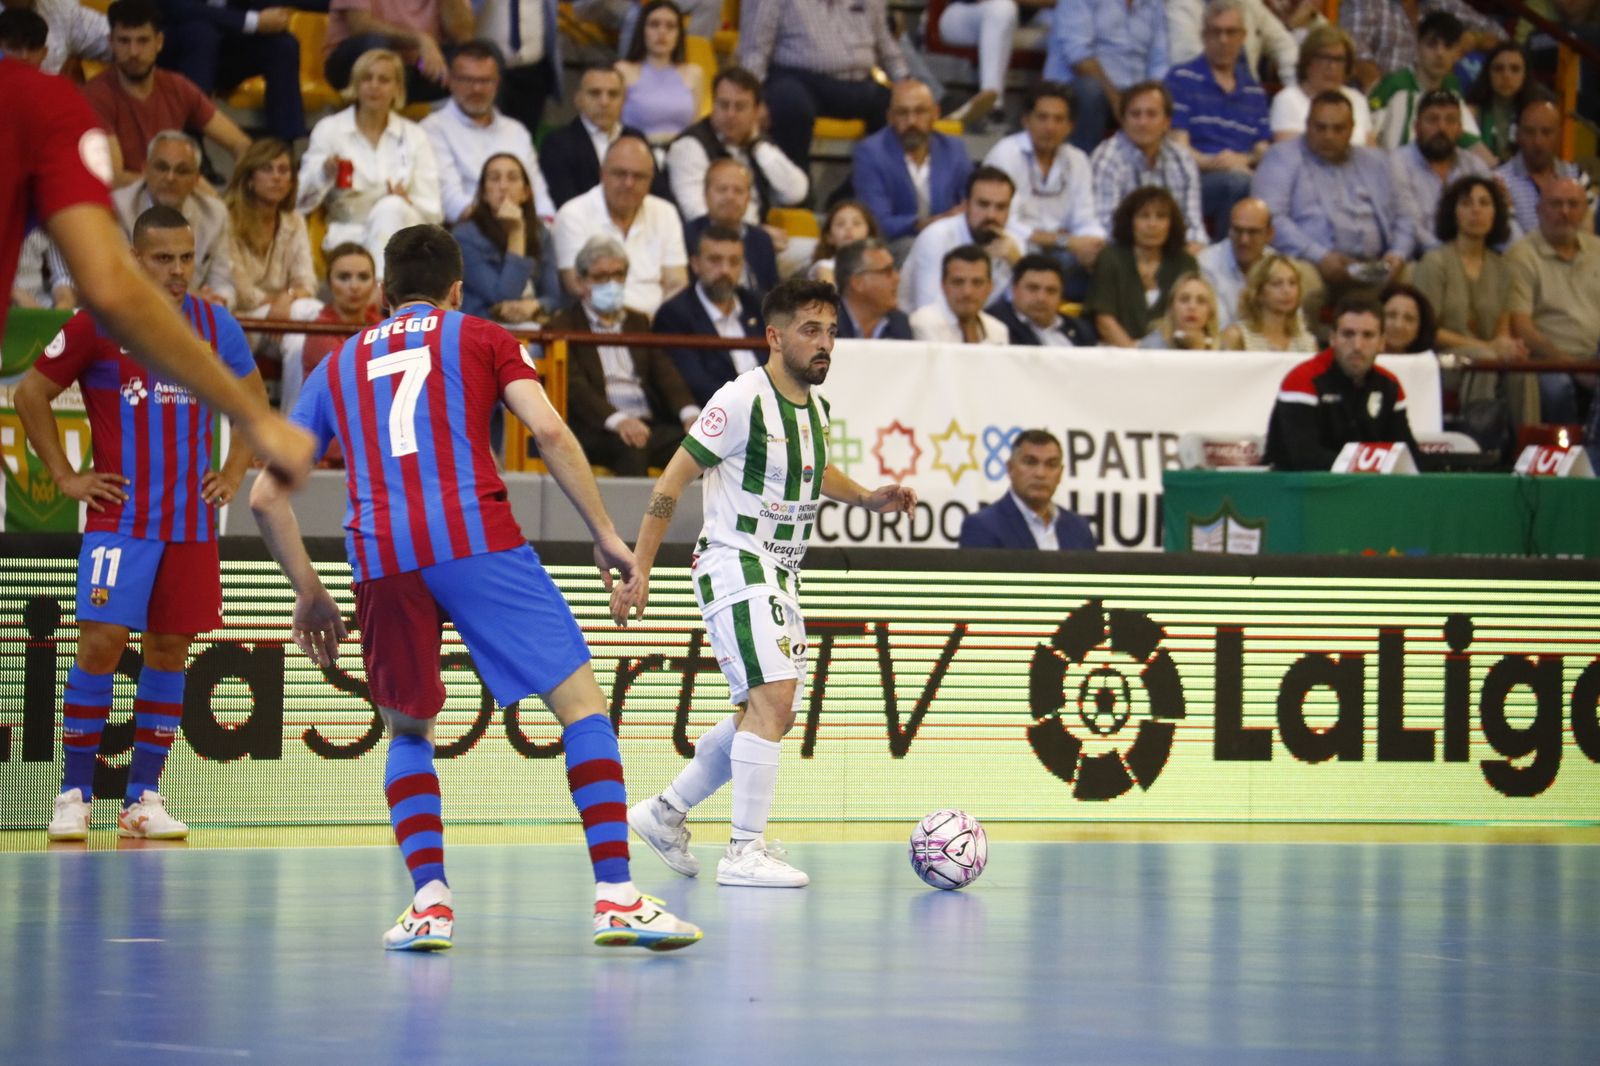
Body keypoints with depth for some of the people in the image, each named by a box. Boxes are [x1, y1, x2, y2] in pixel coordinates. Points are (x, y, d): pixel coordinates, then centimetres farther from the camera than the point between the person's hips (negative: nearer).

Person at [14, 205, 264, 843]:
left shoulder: (216, 327, 6)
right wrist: (65, 477, -1)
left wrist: (233, 474, 8)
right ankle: (74, 795, -4)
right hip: (118, 517, -4)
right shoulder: (98, 324, -4)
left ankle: (143, 798, 10)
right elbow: (31, 394, 3)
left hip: (192, 521, 4)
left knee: (169, 650, 4)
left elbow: (255, 405, 20)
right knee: (101, 644, -11)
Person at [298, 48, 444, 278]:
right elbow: (302, 199, -1)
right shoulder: (329, 129, 9)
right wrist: (324, 172, -22)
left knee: (391, 207, -35)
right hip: (347, 234, -1)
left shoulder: (414, 136, 12)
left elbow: (434, 212, 7)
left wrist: (406, 203, -16)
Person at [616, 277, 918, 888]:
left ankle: (666, 813, 26)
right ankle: (745, 852, -16)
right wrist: (638, 572, -15)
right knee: (772, 699, -20)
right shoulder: (742, 400, -16)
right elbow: (672, 482, -13)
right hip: (734, 564, -9)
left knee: (764, 717, 12)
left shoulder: (816, 406, 9)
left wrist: (867, 499, 13)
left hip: (781, 576, 9)